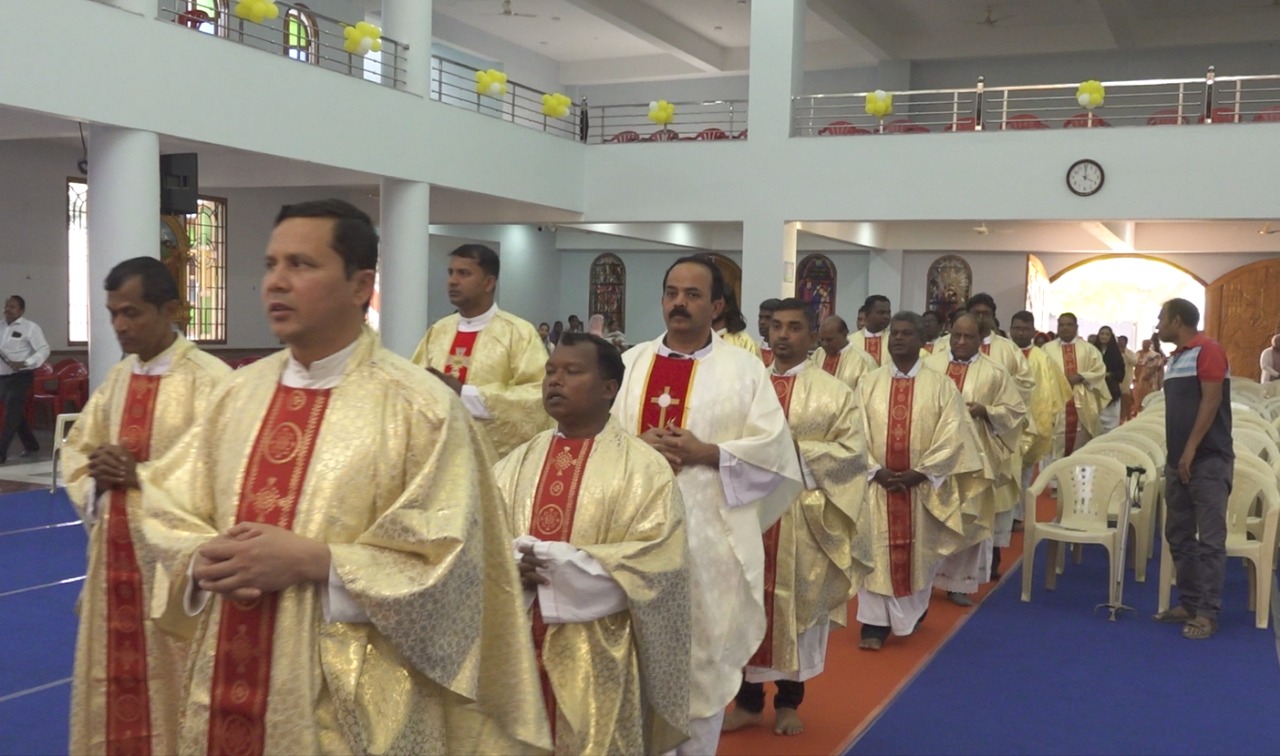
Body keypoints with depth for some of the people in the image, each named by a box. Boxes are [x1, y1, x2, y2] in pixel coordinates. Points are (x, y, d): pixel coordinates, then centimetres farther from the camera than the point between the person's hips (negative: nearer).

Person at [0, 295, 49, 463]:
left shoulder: (30, 328, -6)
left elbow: (44, 350, -13)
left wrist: (24, 363, -24)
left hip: (21, 377, -7)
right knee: (15, 413, 15)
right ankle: (31, 446, 30)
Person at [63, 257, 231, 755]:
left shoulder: (210, 379, -14)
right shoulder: (116, 378, 10)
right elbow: (76, 452, 17)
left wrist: (142, 475, -19)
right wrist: (97, 475, -5)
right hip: (114, 550, 7)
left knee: (170, 682, 4)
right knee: (111, 677, 17)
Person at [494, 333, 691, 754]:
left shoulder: (642, 467, -3)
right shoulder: (517, 463, 11)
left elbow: (659, 556, -14)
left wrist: (553, 560, -17)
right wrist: (510, 565, -17)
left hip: (598, 657, -4)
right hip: (517, 648, 4)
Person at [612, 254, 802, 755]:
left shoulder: (744, 369, 2)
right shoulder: (631, 363, 9)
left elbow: (774, 448, -4)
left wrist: (707, 453, -14)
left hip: (710, 532, -2)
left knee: (703, 650, 6)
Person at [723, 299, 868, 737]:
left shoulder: (834, 393, 1)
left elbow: (853, 450, -6)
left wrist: (797, 448, -16)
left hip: (804, 516, -2)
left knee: (796, 603, 7)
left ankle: (788, 701, 23)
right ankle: (748, 701, 19)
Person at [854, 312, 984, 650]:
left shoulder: (941, 386, 0)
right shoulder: (868, 384, 5)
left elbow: (952, 436, -7)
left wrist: (920, 472, -15)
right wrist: (876, 470, -12)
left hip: (922, 486, -1)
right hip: (876, 484, 1)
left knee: (918, 553, 10)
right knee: (876, 552, 0)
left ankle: (912, 614, 29)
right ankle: (875, 623, 5)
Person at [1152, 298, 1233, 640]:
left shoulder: (1207, 350, -9)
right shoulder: (1174, 358, 16)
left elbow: (1211, 401, -16)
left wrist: (1191, 450, -19)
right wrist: (1176, 455, 14)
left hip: (1207, 459, -9)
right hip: (1178, 458, 9)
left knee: (1210, 539, -5)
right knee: (1179, 536, 11)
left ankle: (1207, 614, -2)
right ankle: (1189, 603, 19)